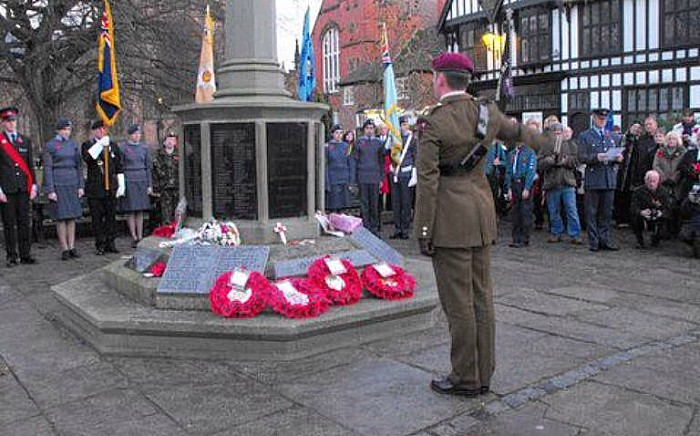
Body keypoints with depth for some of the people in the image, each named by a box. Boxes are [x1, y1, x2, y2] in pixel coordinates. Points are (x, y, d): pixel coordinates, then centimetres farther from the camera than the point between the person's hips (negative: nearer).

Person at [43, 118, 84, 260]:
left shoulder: (73, 145, 11)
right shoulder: (50, 146, -3)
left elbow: (79, 166, 13)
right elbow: (47, 169, -7)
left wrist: (81, 186, 6)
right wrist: (50, 190, -12)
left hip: (72, 184, 5)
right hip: (58, 185, -4)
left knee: (72, 216, 5)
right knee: (61, 217, -1)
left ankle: (72, 247, 10)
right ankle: (64, 249, 3)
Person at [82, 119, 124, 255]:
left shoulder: (113, 145, 14)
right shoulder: (87, 145, 4)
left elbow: (119, 167, 14)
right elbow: (87, 158, -19)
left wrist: (121, 185, 7)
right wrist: (100, 144, -19)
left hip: (111, 187, 3)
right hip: (95, 188, -3)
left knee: (111, 216, 5)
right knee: (97, 217, 0)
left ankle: (110, 243, 12)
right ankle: (100, 245, 6)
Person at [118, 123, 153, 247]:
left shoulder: (144, 147, 8)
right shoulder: (122, 147, -2)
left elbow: (148, 166, 10)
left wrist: (149, 185, 6)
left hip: (142, 181, 3)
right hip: (128, 181, -3)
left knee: (140, 210, 5)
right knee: (131, 210, -2)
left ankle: (140, 236, 9)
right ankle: (134, 237, 1)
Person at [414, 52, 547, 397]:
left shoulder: (432, 123, -12)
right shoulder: (487, 112, 7)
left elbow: (427, 181, -15)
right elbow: (517, 131, 25)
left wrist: (423, 231, -10)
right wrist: (547, 144, 46)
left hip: (450, 218, -7)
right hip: (481, 210, 7)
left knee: (458, 301, 1)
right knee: (481, 295, 13)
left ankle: (466, 379, 12)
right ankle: (483, 374, 23)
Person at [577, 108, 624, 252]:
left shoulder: (614, 137, 18)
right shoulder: (584, 136, 3)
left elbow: (617, 156, 20)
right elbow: (582, 157, -5)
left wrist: (618, 158, -3)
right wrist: (596, 157, -21)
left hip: (610, 179, 4)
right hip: (593, 179, -4)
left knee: (607, 213, 7)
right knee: (591, 213, 0)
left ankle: (605, 240, 14)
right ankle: (593, 241, 7)